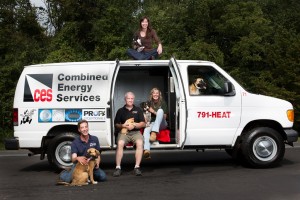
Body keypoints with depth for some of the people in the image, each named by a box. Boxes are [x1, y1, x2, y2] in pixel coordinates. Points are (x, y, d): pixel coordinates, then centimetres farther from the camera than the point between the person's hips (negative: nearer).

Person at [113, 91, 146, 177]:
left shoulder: (138, 110, 16)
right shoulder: (120, 111, 15)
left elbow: (143, 124, 9)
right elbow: (116, 124, 12)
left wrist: (134, 125, -9)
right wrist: (123, 125, -9)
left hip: (135, 132, 0)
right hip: (123, 132, 0)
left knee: (140, 143, -32)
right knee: (120, 143, -32)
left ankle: (137, 167, -29)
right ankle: (118, 168, -29)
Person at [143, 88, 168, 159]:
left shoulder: (163, 103, 2)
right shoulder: (149, 103, 8)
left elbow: (164, 116, -4)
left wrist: (154, 112, -14)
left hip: (161, 124, -1)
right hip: (152, 123, 1)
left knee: (160, 110, -30)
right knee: (146, 130, -35)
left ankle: (154, 133, -43)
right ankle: (146, 150, -58)